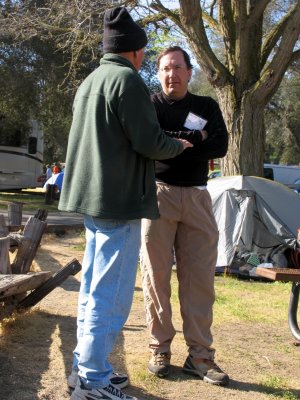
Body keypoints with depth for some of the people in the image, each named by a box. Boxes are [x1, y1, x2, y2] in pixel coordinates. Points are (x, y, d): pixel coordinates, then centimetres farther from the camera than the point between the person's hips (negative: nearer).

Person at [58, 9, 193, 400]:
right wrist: (178, 144, 4)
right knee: (111, 293, -4)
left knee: (94, 288, 15)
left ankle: (85, 366, 23)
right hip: (119, 201, -9)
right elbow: (149, 142, -16)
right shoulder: (127, 79, -12)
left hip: (94, 199, 9)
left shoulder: (88, 82, 15)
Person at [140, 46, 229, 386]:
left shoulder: (206, 106, 13)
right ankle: (160, 349, 11)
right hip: (158, 193, -2)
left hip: (197, 196, 2)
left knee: (199, 277, 1)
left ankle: (200, 355, 7)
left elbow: (220, 146, -3)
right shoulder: (149, 105, 7)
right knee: (156, 276, 0)